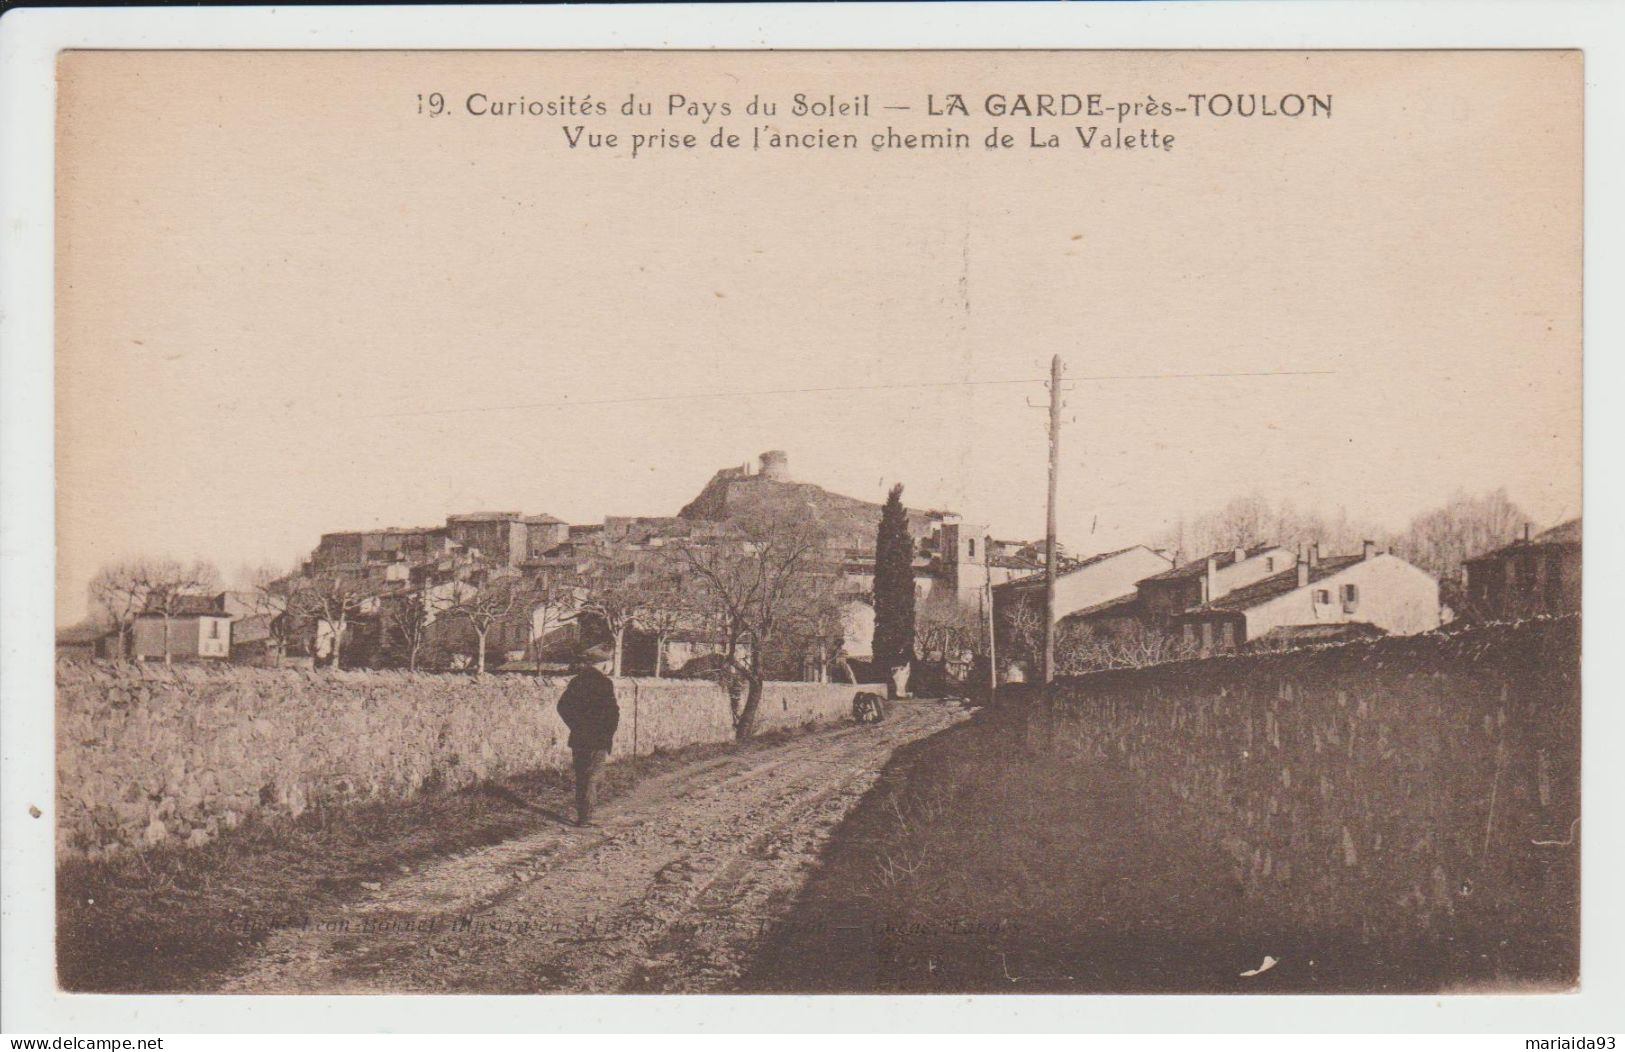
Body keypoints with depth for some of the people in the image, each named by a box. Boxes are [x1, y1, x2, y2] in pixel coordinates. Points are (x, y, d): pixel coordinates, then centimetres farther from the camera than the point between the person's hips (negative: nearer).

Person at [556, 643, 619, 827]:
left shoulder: (576, 681, 8)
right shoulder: (604, 682, -13)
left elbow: (562, 706, 14)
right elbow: (612, 712, -17)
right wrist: (609, 735, -5)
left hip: (578, 739, 6)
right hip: (598, 741, -6)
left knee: (581, 778, 14)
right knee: (592, 779, -1)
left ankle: (581, 816, 19)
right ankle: (585, 818, -1)